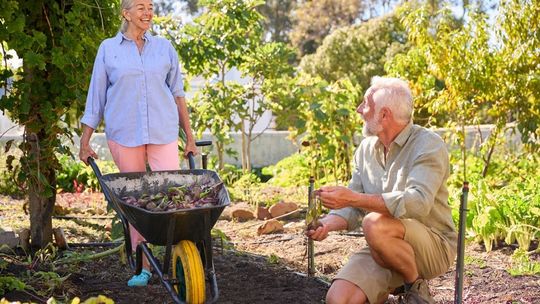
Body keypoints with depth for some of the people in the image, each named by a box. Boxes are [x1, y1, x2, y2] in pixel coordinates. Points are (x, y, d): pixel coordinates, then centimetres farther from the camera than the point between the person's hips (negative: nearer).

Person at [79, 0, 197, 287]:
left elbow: (177, 94, 13)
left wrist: (189, 137, 11)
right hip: (124, 134, 0)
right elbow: (96, 98, 7)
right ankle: (142, 267, 14)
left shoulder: (164, 47, 9)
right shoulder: (108, 49, 5)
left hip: (163, 133, 1)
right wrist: (85, 140, 4)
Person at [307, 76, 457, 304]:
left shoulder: (429, 145, -13)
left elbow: (417, 203, -29)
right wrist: (327, 224, -13)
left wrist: (352, 198, -34)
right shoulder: (366, 148, 9)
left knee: (375, 224, -35)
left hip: (433, 246, -5)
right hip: (383, 249, 5)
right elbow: (352, 208, 10)